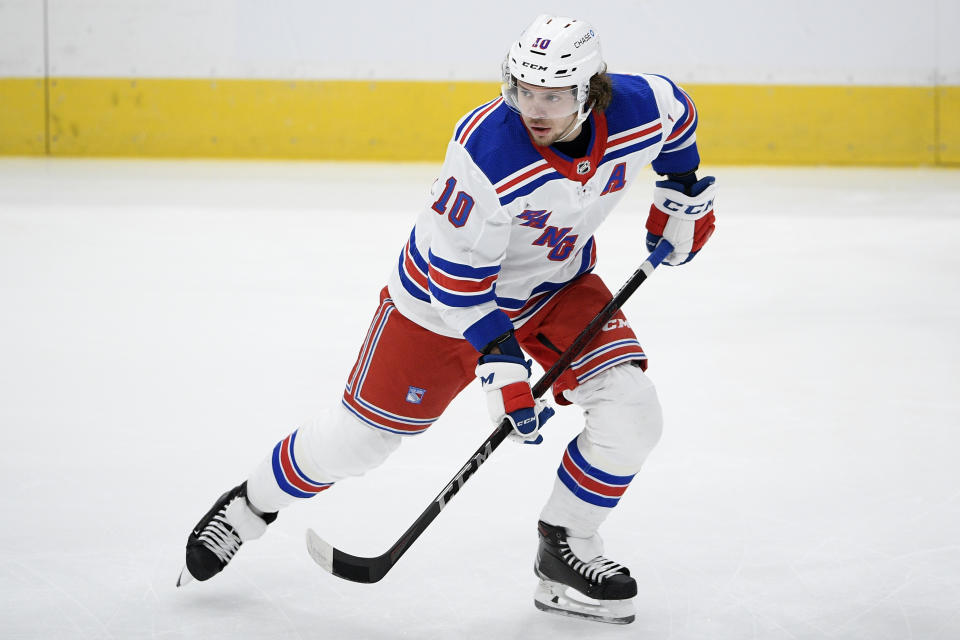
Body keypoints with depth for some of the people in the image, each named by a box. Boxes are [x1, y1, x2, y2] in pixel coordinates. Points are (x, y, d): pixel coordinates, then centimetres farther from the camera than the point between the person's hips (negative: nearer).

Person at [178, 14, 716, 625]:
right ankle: (252, 504, 28)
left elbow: (677, 113, 5)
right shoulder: (486, 152, -37)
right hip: (449, 289, -4)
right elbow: (459, 273, -27)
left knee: (631, 413, -14)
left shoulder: (640, 111, -24)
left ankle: (565, 550, 6)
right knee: (361, 434, 2)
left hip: (559, 282, 4)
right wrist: (499, 361, -30)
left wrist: (682, 192, 7)